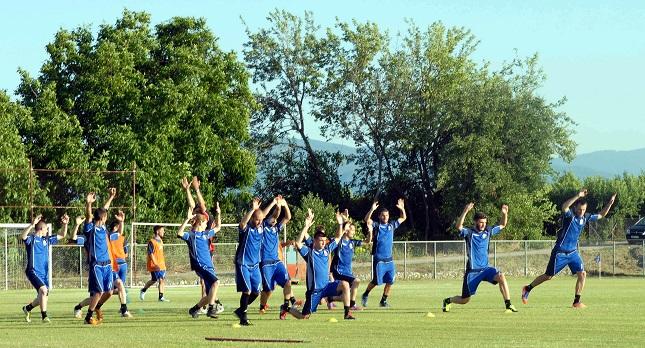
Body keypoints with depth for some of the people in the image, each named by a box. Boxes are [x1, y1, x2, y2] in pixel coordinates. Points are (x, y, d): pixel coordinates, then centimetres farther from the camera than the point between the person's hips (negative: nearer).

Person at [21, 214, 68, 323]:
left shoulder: (47, 240, 15)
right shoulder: (31, 239, -6)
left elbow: (62, 236, 25)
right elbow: (22, 236, -29)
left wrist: (65, 224, 10)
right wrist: (32, 225, -40)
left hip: (44, 273, 7)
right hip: (33, 272, -7)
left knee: (43, 296, 11)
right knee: (43, 290, -25)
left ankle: (27, 308, 37)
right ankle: (44, 316, -19)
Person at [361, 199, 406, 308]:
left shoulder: (392, 225, 12)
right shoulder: (376, 225, -1)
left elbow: (403, 218, 21)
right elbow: (367, 220, -17)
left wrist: (402, 208, 4)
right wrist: (372, 210, -31)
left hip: (389, 259, 4)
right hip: (378, 259, -4)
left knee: (390, 281, -1)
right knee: (376, 281, -3)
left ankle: (384, 301, 12)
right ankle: (365, 296, 19)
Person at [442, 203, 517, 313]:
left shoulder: (488, 231, 7)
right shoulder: (469, 233, -8)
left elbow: (502, 225, 17)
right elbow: (459, 226, -28)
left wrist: (505, 213, -3)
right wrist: (465, 211, -39)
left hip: (485, 268, 4)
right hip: (472, 271, -4)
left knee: (501, 277, -26)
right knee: (464, 300, 4)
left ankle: (508, 305, -21)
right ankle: (448, 301, 36)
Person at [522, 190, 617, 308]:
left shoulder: (585, 217, 3)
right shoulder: (570, 215, -16)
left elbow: (601, 215, 17)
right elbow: (564, 207, -40)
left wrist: (610, 203, 4)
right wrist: (578, 196, -47)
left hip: (573, 252, 6)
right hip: (560, 252, -6)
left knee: (582, 274, -9)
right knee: (548, 276, 3)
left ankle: (577, 302, -1)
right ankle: (528, 288, 24)